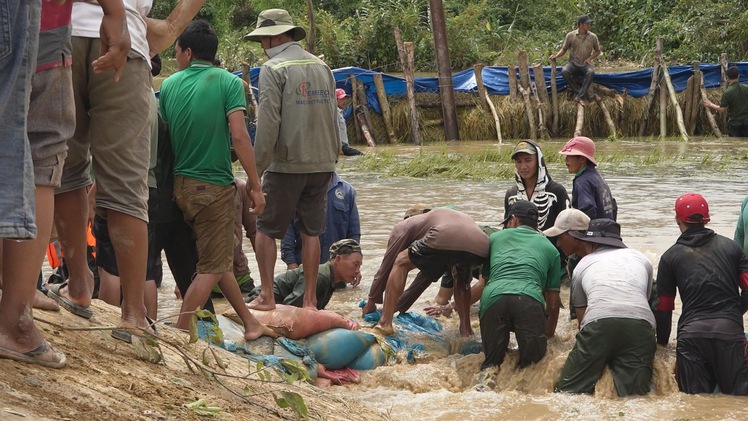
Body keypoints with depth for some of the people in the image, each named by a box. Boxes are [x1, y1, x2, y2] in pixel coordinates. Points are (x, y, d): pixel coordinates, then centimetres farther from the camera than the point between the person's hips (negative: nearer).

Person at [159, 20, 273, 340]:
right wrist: (255, 185, -11)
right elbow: (239, 137, -17)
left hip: (182, 183, 6)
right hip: (214, 185, -6)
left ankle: (250, 323, 26)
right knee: (212, 268, 1)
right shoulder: (228, 82, -9)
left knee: (219, 260, 17)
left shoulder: (169, 84, 3)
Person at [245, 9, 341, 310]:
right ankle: (310, 299, 9)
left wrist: (257, 168, -10)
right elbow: (333, 118, 13)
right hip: (322, 163, 6)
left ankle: (266, 296, 4)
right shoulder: (321, 66, 11)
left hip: (287, 164, -5)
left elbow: (268, 122, -14)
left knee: (266, 229, 6)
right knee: (311, 231, 9)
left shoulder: (273, 68, -8)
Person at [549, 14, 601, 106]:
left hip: (585, 64, 0)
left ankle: (581, 96, -31)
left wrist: (590, 58, -5)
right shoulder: (570, 36, -3)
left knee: (591, 72, -36)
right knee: (564, 71, -34)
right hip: (573, 63, 0)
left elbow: (597, 51, 13)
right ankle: (584, 92, -24)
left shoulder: (592, 37, 0)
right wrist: (556, 56, -11)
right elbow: (564, 49, 7)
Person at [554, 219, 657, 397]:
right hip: (641, 324, 1)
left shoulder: (583, 264, 29)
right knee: (634, 394, -7)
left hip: (598, 324, -1)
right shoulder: (641, 259, 33)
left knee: (567, 393, -1)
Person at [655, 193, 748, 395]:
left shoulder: (670, 256, 12)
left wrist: (662, 342, 27)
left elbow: (663, 306, 14)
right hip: (730, 331, 0)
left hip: (691, 334, 0)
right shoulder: (731, 247, 15)